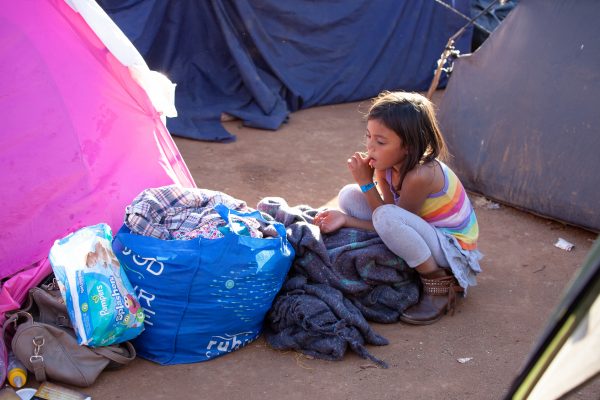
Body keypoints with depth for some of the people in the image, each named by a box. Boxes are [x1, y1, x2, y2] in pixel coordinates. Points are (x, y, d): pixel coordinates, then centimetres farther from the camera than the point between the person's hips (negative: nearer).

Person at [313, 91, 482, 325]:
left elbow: (388, 220, -21)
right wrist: (344, 218, -15)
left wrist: (367, 183, -22)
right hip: (428, 232, 9)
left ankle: (438, 284, -16)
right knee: (349, 196, -1)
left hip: (452, 248, -9)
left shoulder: (421, 176, -31)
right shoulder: (388, 165, -8)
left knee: (388, 218, -37)